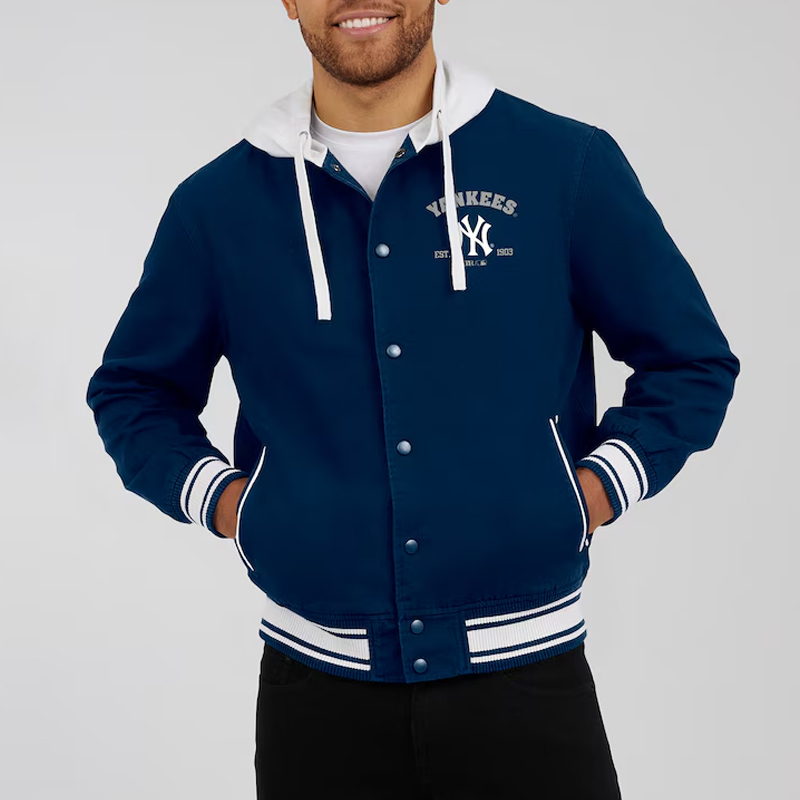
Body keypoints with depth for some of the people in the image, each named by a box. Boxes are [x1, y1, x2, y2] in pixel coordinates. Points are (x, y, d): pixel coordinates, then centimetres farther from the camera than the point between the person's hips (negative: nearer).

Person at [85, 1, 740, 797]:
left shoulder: (568, 164, -3)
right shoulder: (215, 203, 1)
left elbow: (693, 363, 7)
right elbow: (132, 388, 15)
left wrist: (596, 490, -4)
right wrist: (220, 499, 1)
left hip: (527, 671, -1)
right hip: (315, 679, 2)